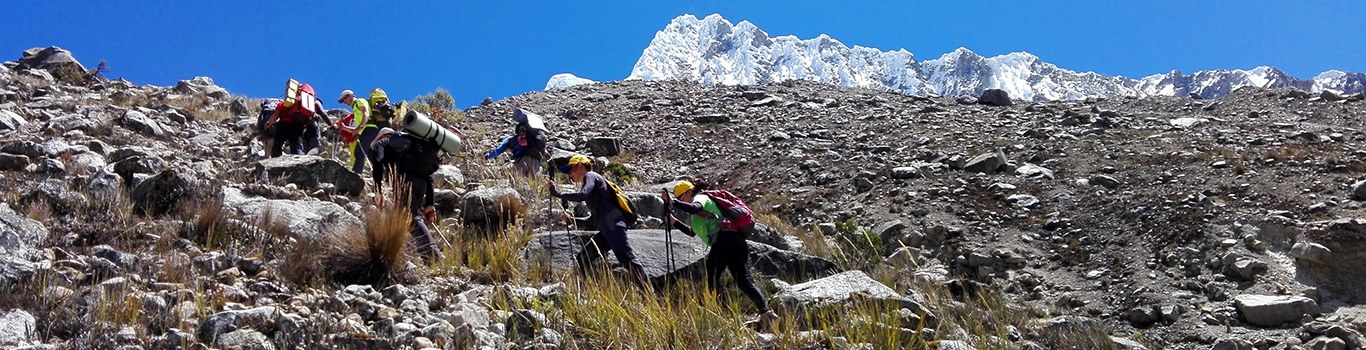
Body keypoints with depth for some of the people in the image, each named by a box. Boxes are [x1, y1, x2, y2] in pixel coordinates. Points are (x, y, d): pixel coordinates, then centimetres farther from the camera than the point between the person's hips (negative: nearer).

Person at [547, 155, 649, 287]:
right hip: (606, 229, 10)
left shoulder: (590, 176, 6)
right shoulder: (591, 179, 30)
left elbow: (582, 195, -17)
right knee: (581, 260, 9)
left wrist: (557, 193, -11)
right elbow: (594, 219, 30)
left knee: (627, 259, -18)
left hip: (613, 225, -10)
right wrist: (572, 220, 25)